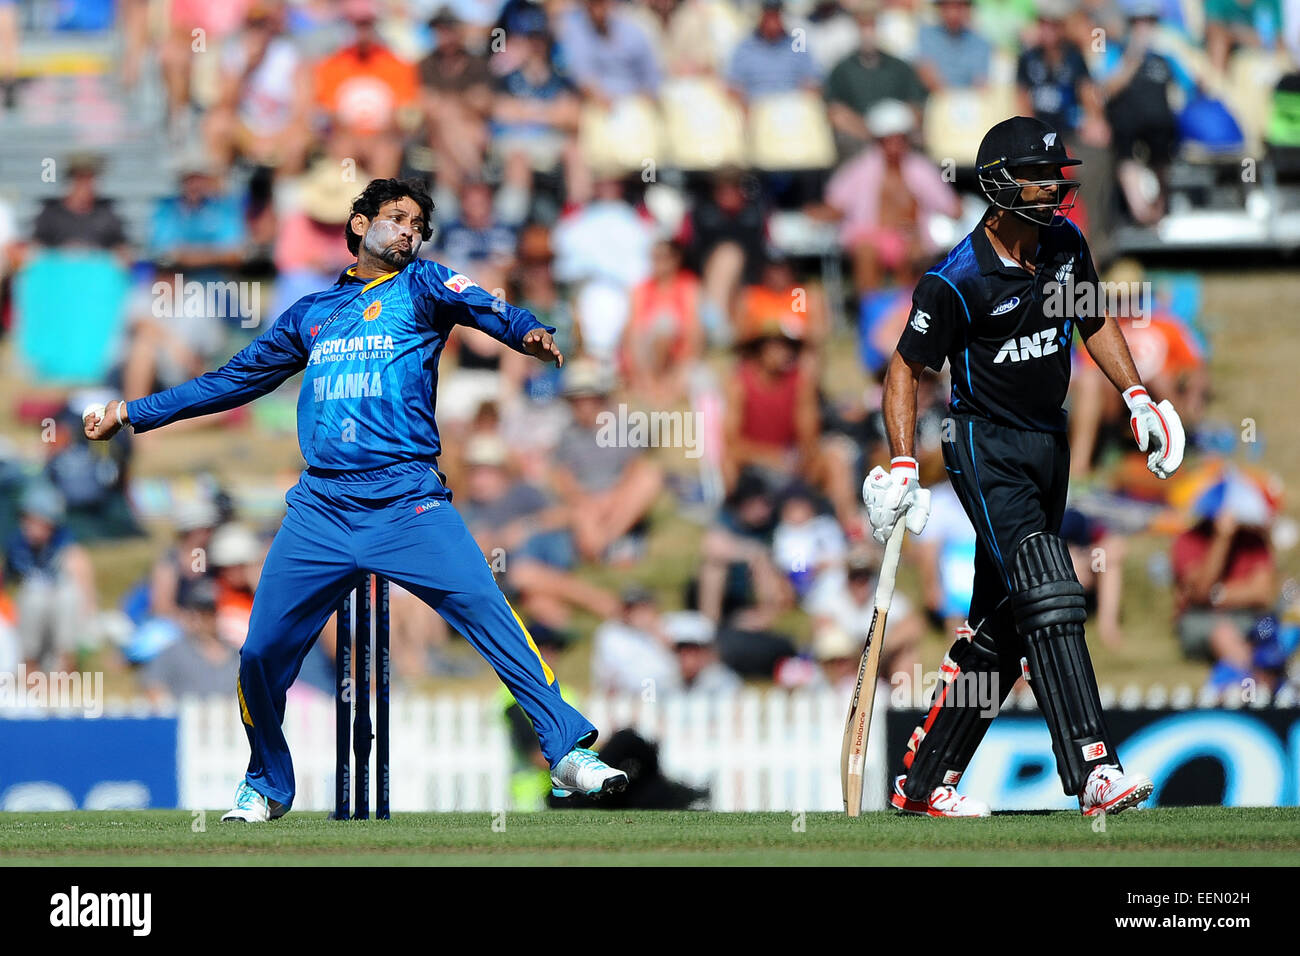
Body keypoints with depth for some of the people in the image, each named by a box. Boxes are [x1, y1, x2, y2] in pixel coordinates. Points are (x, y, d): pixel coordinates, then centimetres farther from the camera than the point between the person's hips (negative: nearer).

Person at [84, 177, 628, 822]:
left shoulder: (421, 285, 12)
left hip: (408, 502, -3)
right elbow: (233, 380, 30)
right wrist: (132, 413, 30)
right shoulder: (312, 313, 22)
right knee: (262, 652, 0)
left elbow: (484, 308, -10)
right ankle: (266, 785, 22)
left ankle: (568, 751, -17)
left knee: (489, 614, -19)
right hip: (321, 506, 3)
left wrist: (529, 333, -33)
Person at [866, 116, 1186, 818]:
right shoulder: (957, 281, -17)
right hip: (987, 449, -7)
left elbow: (1094, 322, 20)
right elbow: (905, 368, -10)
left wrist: (1135, 396, 10)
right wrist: (901, 464, -19)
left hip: (1049, 445, 7)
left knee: (1000, 628, 9)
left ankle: (922, 783, 18)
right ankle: (1093, 772, -28)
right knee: (1048, 600, -21)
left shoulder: (1065, 243, 3)